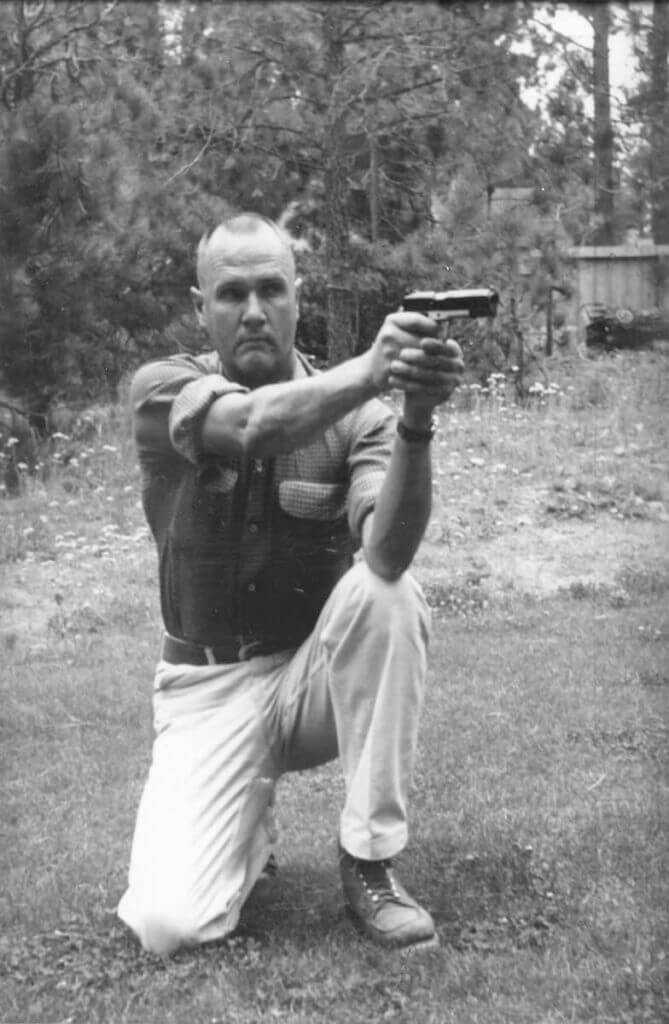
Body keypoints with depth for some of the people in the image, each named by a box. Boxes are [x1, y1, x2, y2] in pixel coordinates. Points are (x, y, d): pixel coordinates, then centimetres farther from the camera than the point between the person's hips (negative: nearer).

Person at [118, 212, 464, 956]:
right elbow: (255, 425, -34)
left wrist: (415, 421, -45)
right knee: (169, 923, -20)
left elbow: (387, 553, -28)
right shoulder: (162, 390, -9)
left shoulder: (356, 416, -8)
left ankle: (369, 862, -17)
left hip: (319, 672, 1)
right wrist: (369, 371, -53)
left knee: (386, 589, -33)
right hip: (210, 687, -1)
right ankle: (250, 827, 18)